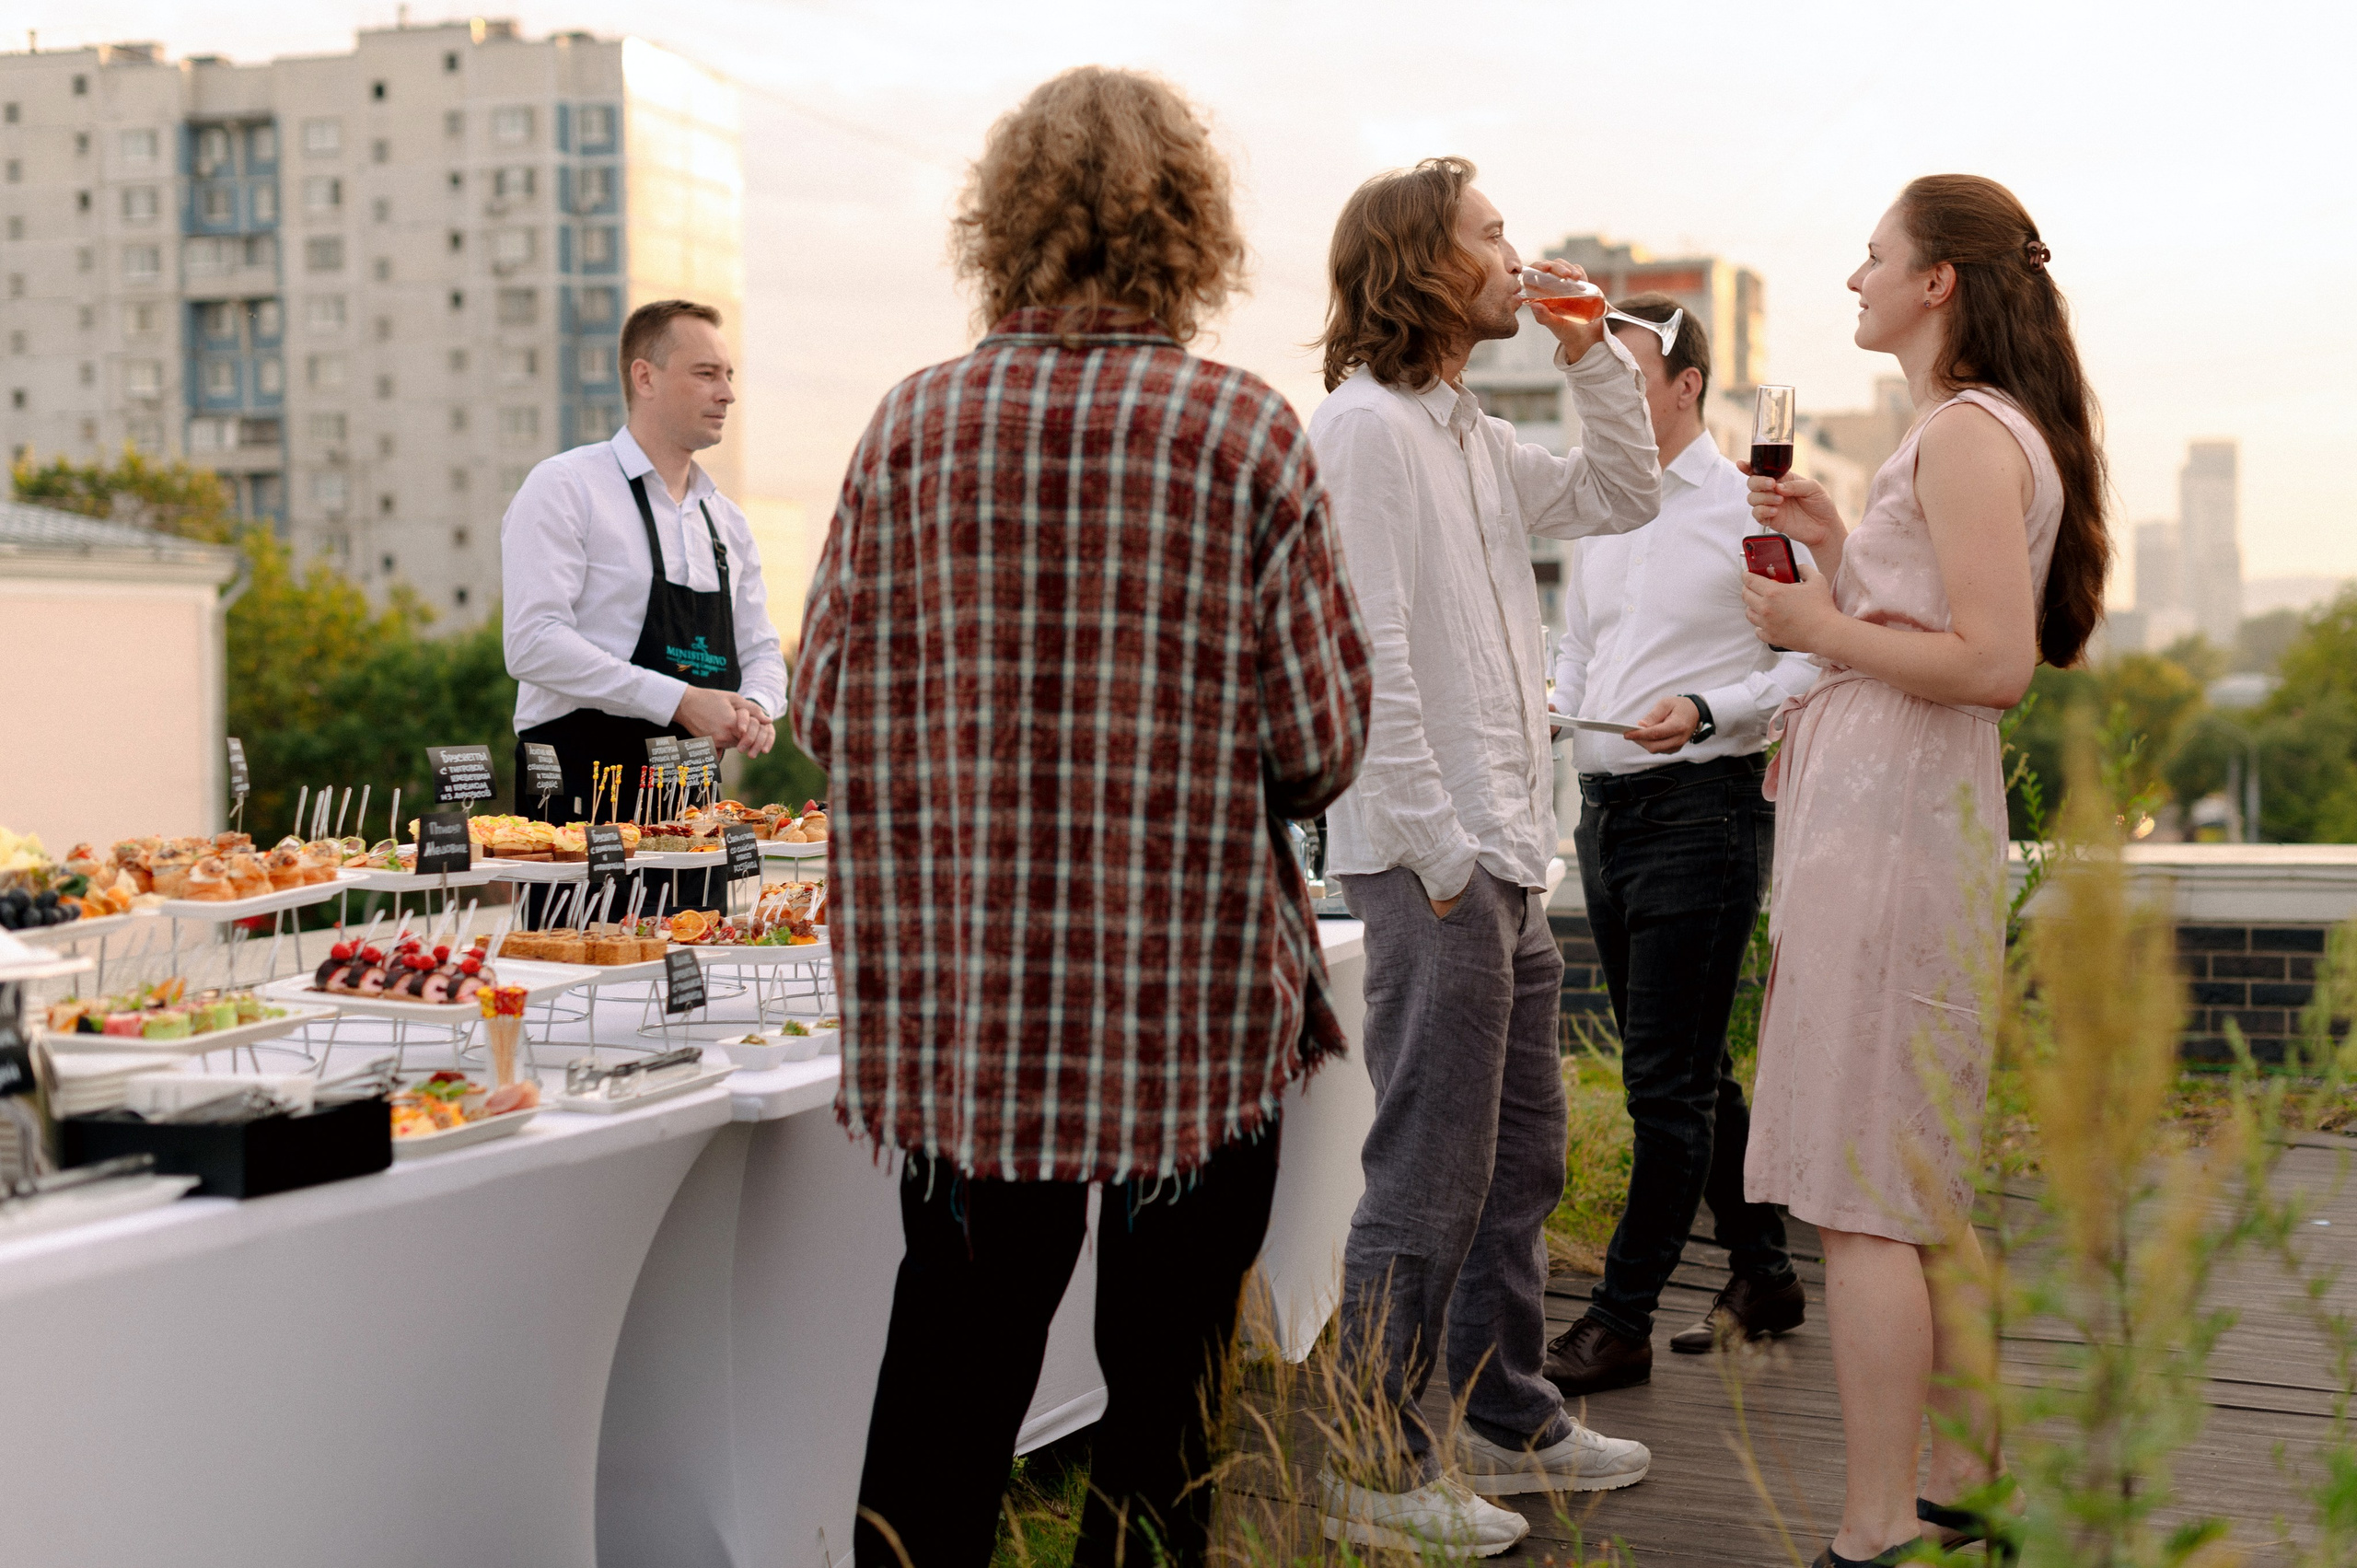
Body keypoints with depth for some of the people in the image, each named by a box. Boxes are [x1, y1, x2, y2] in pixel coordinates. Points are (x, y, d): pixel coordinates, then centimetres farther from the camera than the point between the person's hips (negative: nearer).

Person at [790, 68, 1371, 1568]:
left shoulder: (915, 422, -3)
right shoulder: (1247, 431, -8)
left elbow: (827, 704, 2)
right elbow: (1321, 737, -7)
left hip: (961, 1002, 2)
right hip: (1193, 998, -2)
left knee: (948, 1382, 13)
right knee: (1168, 1390, 12)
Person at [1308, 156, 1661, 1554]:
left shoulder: (1475, 436, 17)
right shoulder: (1363, 424, -12)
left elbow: (1623, 497, 28)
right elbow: (1368, 654, -18)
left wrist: (1592, 353, 14)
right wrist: (1438, 846, -20)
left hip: (1508, 860, 10)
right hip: (1432, 863, -10)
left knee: (1521, 1159, 17)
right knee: (1430, 1177, -4)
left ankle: (1509, 1419, 30)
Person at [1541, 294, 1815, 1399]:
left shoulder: (1748, 508, -7)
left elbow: (1815, 662, -10)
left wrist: (1706, 709, -21)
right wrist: (1547, 711, 3)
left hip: (1701, 808, -8)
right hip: (1604, 807, 8)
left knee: (1667, 1079, -5)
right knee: (1686, 1068, 14)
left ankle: (1621, 1320, 0)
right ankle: (1762, 1273, 27)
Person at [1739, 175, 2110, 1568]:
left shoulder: (1966, 433, -12)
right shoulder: (1985, 430, 20)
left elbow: (1994, 662, -20)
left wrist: (1822, 628, -12)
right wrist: (1840, 549, 16)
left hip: (1892, 823, -11)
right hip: (1903, 813, 11)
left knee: (1859, 1194, -7)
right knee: (1921, 1188, 16)